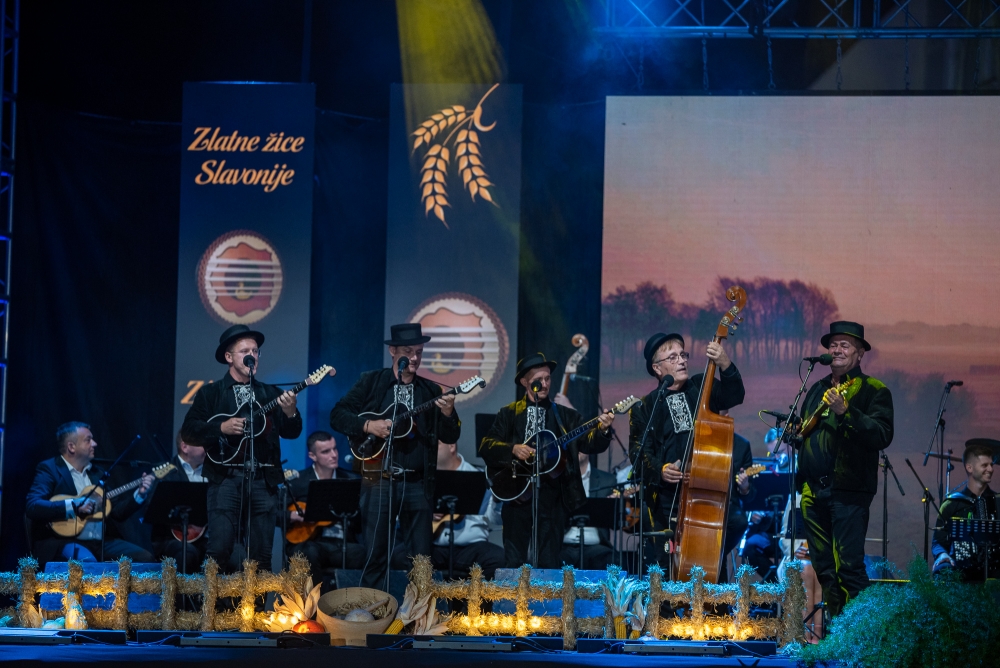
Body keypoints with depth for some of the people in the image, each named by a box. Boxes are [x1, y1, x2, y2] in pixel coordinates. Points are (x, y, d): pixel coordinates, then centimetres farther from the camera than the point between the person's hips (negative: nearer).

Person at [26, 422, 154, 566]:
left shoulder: (96, 473, 18)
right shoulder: (50, 469, -3)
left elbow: (117, 511, 19)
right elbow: (32, 507, -18)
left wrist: (139, 494, 3)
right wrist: (74, 506, -24)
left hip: (99, 542, 7)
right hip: (62, 541, -7)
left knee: (144, 558, -11)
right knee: (87, 562, -39)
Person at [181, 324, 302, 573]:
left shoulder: (271, 394, 15)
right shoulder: (211, 393, 9)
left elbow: (292, 433, 6)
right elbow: (188, 431, 1)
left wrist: (290, 412, -14)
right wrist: (221, 428, -13)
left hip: (264, 480, 2)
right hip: (225, 478, -2)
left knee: (261, 556, 0)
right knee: (218, 551, -12)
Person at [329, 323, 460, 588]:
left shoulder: (431, 391, 12)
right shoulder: (371, 382, 7)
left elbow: (451, 437, 6)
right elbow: (337, 415, 2)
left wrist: (448, 414, -14)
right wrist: (368, 426, -13)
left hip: (418, 484, 2)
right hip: (379, 479, -2)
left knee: (422, 557, 1)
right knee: (376, 555, -2)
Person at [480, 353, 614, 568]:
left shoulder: (566, 416, 10)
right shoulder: (509, 414, 8)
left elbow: (589, 444, -2)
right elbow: (485, 447, 0)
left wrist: (602, 430, -23)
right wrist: (513, 449, -17)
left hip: (552, 496, 1)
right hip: (517, 494, -1)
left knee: (549, 565, 0)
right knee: (514, 564, 0)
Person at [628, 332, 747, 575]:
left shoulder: (702, 388, 12)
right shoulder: (645, 408, 10)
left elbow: (733, 396, -6)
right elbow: (638, 452, 3)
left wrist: (725, 366, -25)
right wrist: (660, 470, -17)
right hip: (668, 501, -1)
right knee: (665, 569, -3)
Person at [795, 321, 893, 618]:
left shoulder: (873, 390, -2)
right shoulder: (817, 389, 20)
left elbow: (882, 435, -16)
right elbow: (804, 429, 34)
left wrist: (845, 412, -26)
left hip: (848, 489, -7)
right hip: (813, 489, 7)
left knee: (848, 565, -14)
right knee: (823, 566, 9)